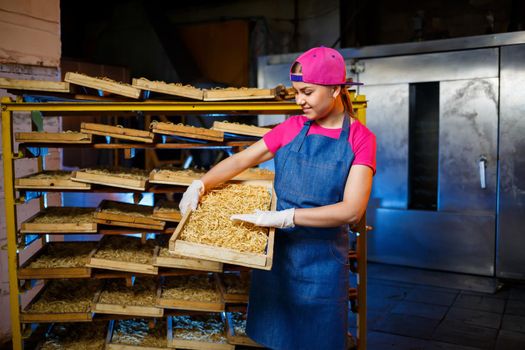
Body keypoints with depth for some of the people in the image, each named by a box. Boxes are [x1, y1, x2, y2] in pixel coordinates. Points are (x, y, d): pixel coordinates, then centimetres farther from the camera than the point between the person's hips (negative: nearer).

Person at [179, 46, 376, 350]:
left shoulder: (360, 139, -9)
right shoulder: (292, 128, 3)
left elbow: (352, 210, -20)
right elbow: (241, 160, 5)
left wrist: (283, 217, -26)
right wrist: (200, 185, -12)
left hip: (322, 260, -3)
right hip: (276, 252, 3)